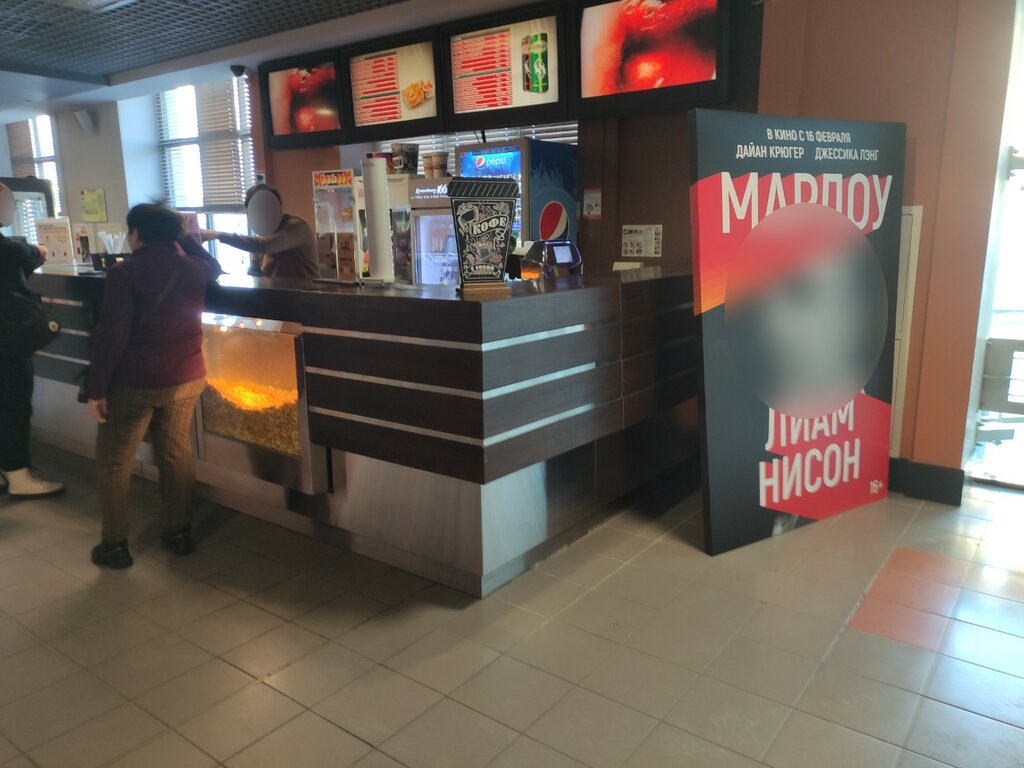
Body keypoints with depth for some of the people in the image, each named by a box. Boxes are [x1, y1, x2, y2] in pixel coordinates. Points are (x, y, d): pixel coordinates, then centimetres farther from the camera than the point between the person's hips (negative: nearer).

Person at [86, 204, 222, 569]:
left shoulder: (124, 273, -12)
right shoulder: (193, 268, 2)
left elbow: (111, 335, -16)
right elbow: (215, 268, 28)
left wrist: (97, 388, -10)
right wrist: (184, 239, 28)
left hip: (135, 382, -5)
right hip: (187, 377, 5)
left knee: (113, 462, 9)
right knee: (177, 453, 15)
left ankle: (115, 544, 14)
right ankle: (179, 532, 23)